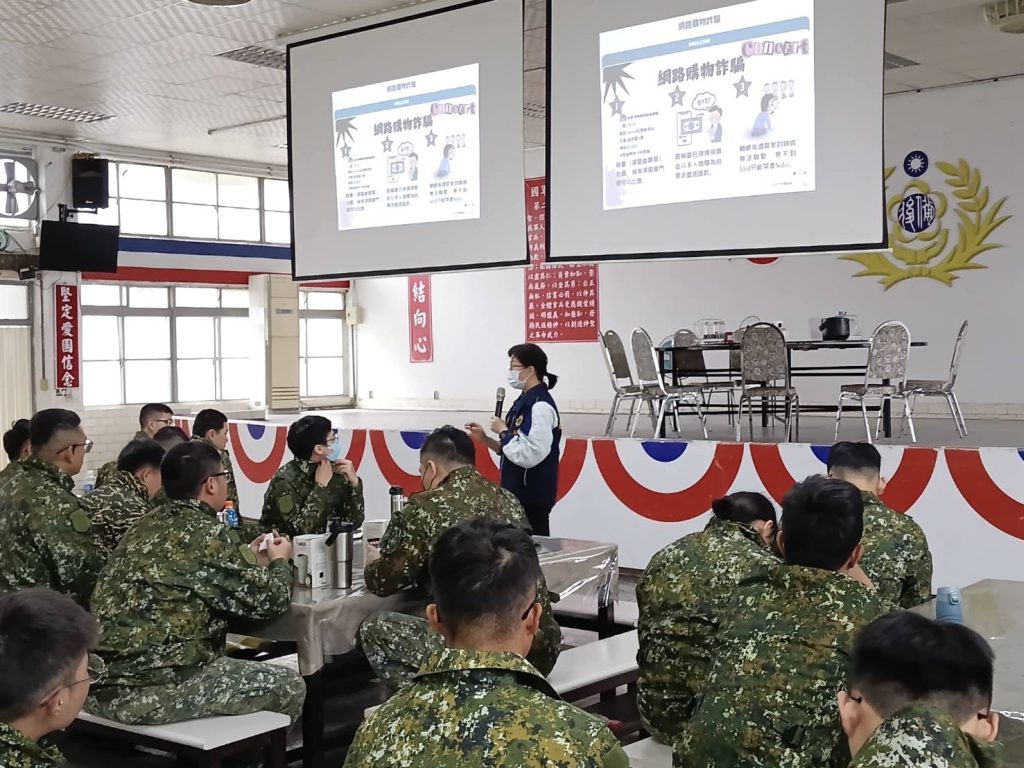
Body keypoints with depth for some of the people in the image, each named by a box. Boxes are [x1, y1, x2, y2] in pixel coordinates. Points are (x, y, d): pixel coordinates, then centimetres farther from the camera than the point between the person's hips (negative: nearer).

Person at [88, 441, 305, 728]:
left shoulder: (147, 525, 12)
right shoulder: (210, 534, -12)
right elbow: (270, 602, -4)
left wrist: (248, 556, 32)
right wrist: (280, 561, 15)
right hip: (147, 691, -9)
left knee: (237, 665, 29)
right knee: (289, 687, 4)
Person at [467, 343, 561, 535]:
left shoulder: (540, 406, -18)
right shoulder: (523, 402, 11)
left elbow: (528, 456, -24)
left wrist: (503, 431, -12)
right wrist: (484, 438, 5)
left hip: (532, 497, -9)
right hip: (517, 493, 9)